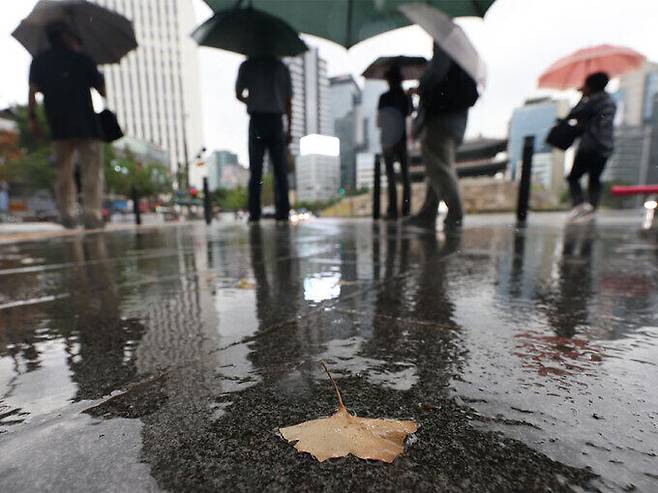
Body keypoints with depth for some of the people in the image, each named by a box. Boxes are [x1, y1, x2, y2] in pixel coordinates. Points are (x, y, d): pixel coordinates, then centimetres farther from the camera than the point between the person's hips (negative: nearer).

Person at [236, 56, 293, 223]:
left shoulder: (247, 66, 9)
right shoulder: (281, 67, 11)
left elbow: (238, 94, 11)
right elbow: (288, 101, 5)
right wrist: (289, 129, 6)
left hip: (256, 121, 0)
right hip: (276, 121, 1)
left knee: (255, 171, 1)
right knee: (280, 170, 2)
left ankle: (254, 212, -3)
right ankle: (283, 211, -2)